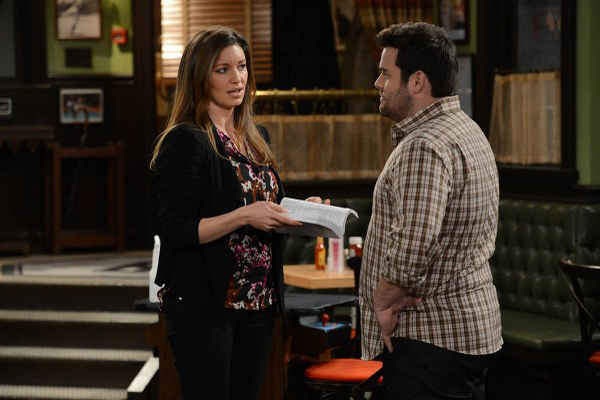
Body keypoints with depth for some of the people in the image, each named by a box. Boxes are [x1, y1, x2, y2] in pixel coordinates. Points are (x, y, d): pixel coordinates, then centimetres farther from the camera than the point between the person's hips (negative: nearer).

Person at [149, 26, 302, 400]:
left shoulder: (257, 138, 13)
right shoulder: (185, 141, -11)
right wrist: (244, 216, -25)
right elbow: (178, 232, -16)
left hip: (258, 302, 8)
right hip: (203, 308, -7)